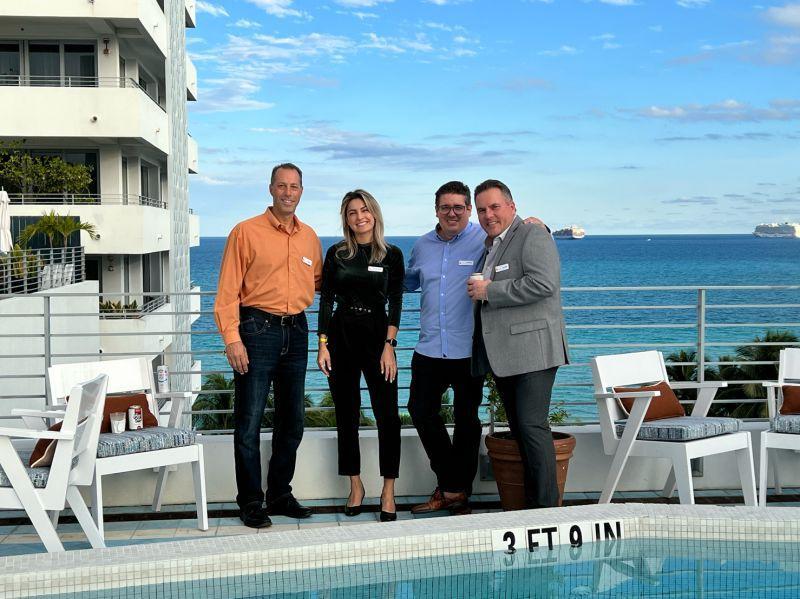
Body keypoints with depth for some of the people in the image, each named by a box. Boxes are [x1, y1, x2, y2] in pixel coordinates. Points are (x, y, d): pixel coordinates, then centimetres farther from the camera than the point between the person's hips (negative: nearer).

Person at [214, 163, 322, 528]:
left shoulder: (309, 237, 11)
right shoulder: (247, 232, -5)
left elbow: (319, 281, 25)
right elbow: (228, 290, -8)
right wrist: (232, 338, -16)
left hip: (296, 331, 6)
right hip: (257, 329, -5)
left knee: (292, 421, 12)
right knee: (249, 422, -3)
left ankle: (280, 495, 25)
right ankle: (250, 502, 7)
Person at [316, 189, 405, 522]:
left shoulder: (391, 255, 3)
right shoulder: (336, 254, 7)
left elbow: (395, 303, -1)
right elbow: (326, 300, 6)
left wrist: (389, 346, -9)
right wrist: (323, 344, -2)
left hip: (377, 336, -2)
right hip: (340, 336, 2)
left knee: (387, 414, -6)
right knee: (346, 415, 6)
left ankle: (388, 493, 1)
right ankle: (355, 486, 17)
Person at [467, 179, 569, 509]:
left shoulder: (533, 236, -6)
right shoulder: (490, 246, 21)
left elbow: (543, 283, -21)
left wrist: (488, 291, -15)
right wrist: (479, 291, 14)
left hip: (532, 349, -9)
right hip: (503, 355, 9)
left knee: (532, 426, -12)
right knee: (520, 430, 9)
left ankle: (546, 507, -9)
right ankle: (530, 504, 12)